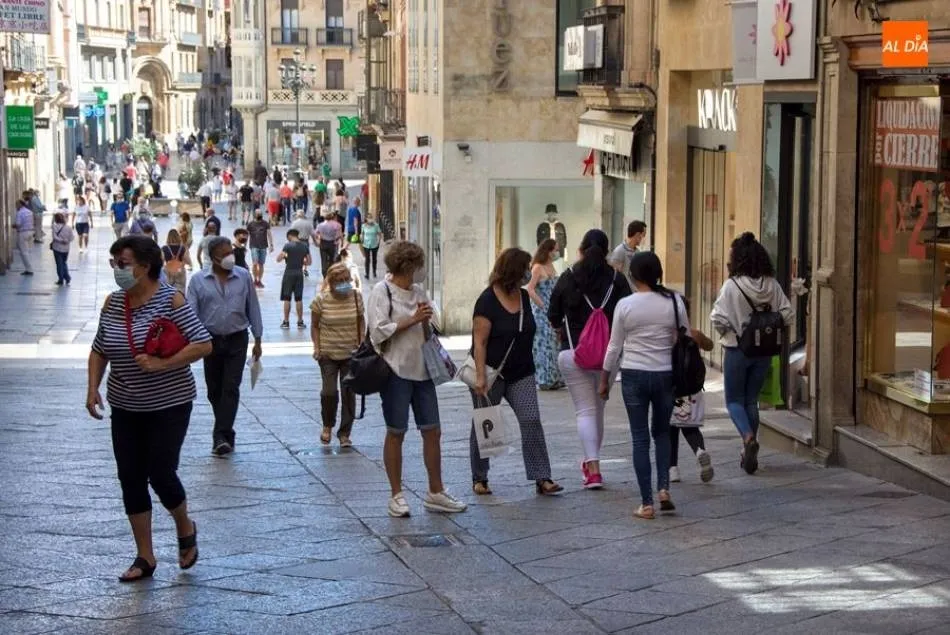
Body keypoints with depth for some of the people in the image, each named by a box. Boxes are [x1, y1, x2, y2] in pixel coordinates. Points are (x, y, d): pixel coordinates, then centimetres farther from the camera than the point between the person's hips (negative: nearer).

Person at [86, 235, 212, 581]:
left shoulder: (170, 300, -14)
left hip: (169, 405, -5)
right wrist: (93, 388, 0)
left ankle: (186, 529, 24)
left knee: (160, 474, -7)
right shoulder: (113, 303, 2)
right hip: (125, 407, 5)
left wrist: (162, 364, -25)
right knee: (131, 479, 5)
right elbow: (99, 349, 13)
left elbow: (203, 344, -17)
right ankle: (144, 557, 16)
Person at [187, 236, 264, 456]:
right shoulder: (198, 280, -1)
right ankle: (226, 434, 23)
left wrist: (257, 340, 9)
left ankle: (221, 435, -13)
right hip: (210, 340, 1)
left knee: (231, 388, -10)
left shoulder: (243, 277, 2)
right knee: (214, 389, 9)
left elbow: (253, 308, 8)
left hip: (237, 340, -1)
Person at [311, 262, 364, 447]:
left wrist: (361, 343, 1)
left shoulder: (356, 296, -2)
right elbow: (315, 325, 1)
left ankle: (345, 433, 15)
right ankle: (327, 425, 17)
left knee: (349, 392, 3)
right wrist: (317, 347, -9)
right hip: (328, 353, -2)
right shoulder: (321, 300, -9)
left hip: (351, 353, 2)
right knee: (329, 392, -10)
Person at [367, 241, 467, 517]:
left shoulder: (419, 292, 13)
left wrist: (428, 319, -4)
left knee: (432, 431, 7)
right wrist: (412, 320, -17)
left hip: (422, 369, 6)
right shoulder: (381, 292, -7)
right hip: (396, 370, -6)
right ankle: (397, 496, 10)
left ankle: (435, 493, 16)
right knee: (396, 433, 3)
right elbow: (379, 331, -16)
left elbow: (434, 329, 18)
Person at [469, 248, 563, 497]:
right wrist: (480, 377, -22)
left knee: (531, 420, -7)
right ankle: (479, 479, 21)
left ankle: (541, 478, -7)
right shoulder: (487, 301, -15)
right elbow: (479, 342, -17)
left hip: (521, 375, 5)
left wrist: (528, 365, 19)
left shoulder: (523, 296, 6)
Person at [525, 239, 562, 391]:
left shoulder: (551, 266, 13)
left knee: (553, 343, 9)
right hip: (541, 311, -8)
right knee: (544, 343, -5)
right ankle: (545, 379, 0)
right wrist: (543, 306, -16)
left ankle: (553, 378, 14)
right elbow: (530, 289, -16)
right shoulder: (538, 267, -10)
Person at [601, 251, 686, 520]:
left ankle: (646, 503, 5)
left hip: (634, 375, -1)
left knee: (640, 438, 5)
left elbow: (614, 346, -2)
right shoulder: (674, 302, -5)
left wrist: (604, 379, 11)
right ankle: (663, 488, 5)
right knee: (662, 432, 21)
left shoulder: (625, 305, -8)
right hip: (665, 374, 1)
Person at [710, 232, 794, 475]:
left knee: (734, 400, 9)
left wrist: (728, 333, 0)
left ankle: (748, 436, -18)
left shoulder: (732, 285, -16)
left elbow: (718, 318, -20)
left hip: (737, 350, -4)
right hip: (764, 352, 4)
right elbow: (788, 315, -3)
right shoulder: (772, 286, -4)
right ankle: (750, 455, 18)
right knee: (752, 400, 16)